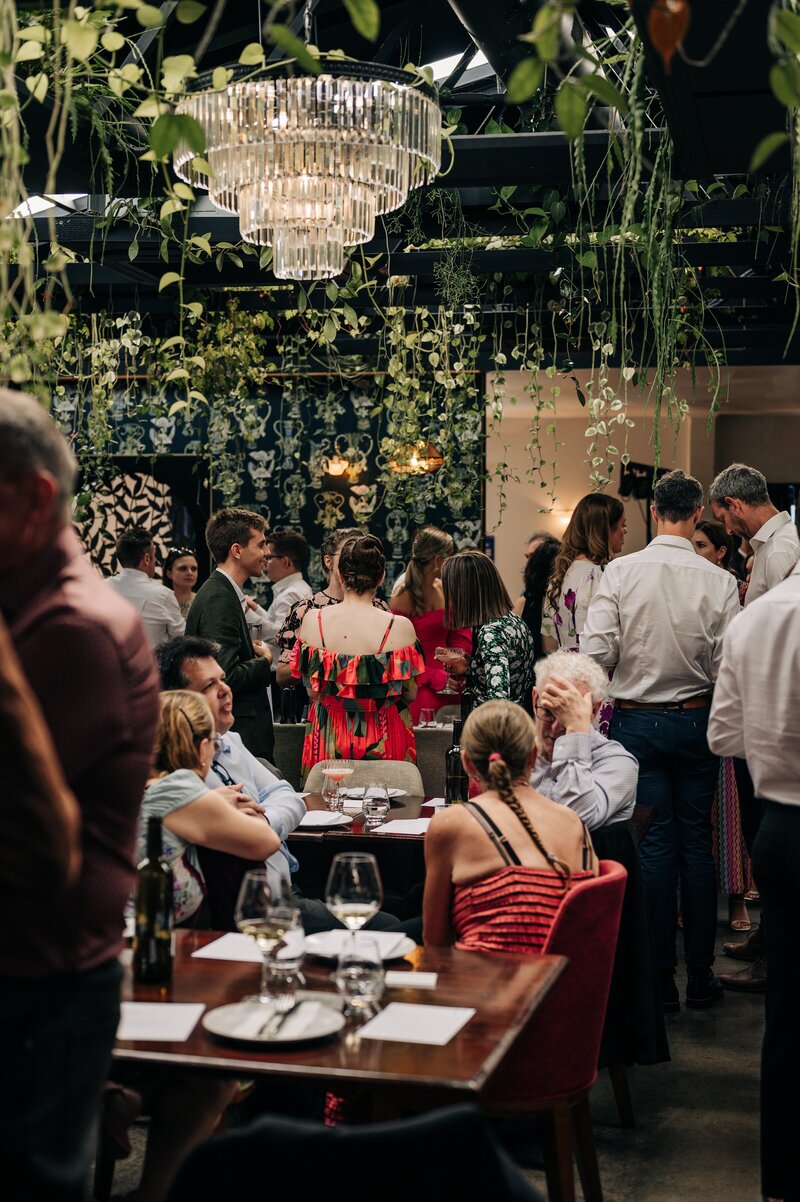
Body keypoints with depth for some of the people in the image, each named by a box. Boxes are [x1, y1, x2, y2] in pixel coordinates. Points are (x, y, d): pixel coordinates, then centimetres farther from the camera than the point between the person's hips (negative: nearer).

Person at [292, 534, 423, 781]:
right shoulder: (399, 627, -15)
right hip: (383, 740, -2)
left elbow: (310, 689, -2)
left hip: (328, 737, 2)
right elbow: (410, 694, -6)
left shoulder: (312, 620, -9)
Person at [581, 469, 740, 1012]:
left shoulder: (620, 571, -9)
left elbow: (596, 651, -12)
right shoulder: (719, 582, -9)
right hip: (696, 722, 0)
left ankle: (660, 978, 9)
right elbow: (727, 668, -10)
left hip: (637, 720, 0)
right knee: (696, 842, 10)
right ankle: (701, 976, 17)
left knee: (654, 844, 5)